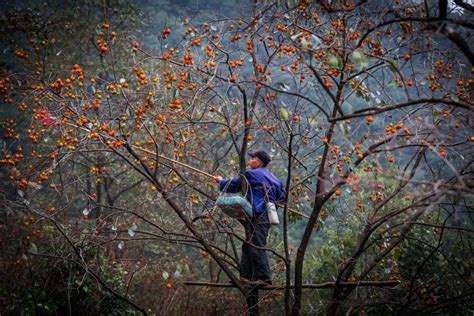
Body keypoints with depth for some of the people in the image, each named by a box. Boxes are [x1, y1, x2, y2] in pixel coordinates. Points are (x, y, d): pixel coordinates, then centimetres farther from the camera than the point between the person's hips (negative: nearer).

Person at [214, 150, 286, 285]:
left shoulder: (251, 174, -4)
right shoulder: (271, 177, 18)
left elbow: (234, 185, 8)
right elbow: (282, 195, 22)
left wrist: (221, 181, 26)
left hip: (260, 215, -9)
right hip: (268, 213, 9)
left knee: (257, 247, -11)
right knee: (248, 246, 12)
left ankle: (264, 278, -15)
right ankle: (245, 276, 11)